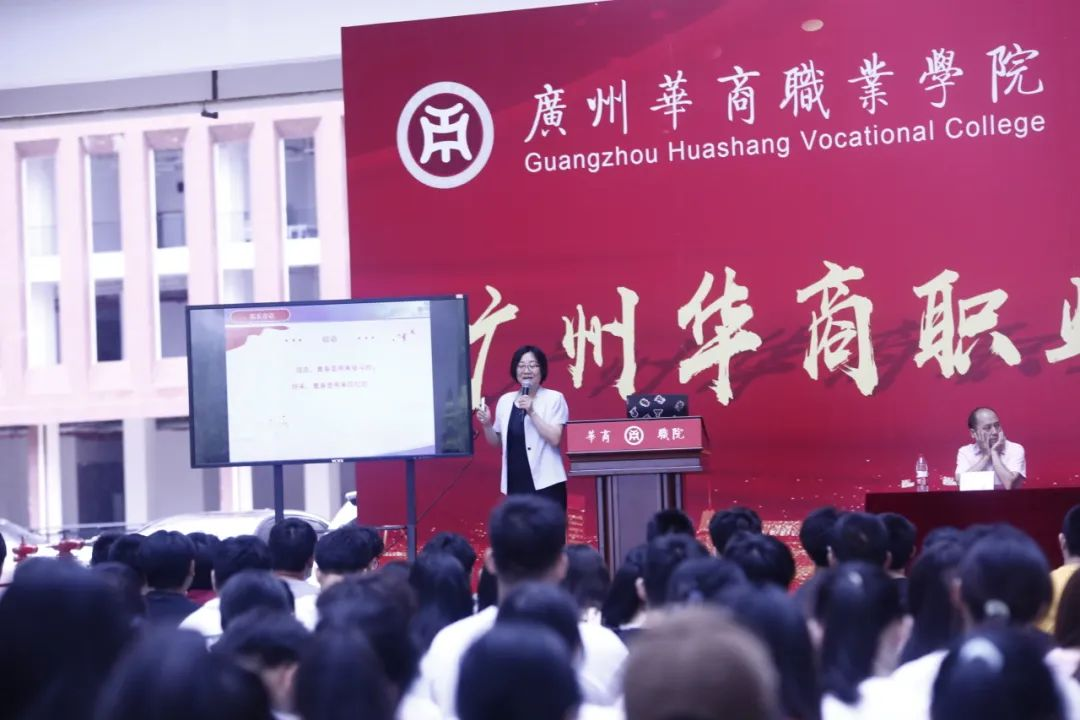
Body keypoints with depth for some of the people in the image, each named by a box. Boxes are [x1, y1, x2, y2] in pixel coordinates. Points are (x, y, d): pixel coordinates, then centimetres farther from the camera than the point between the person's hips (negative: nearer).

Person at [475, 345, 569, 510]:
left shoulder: (554, 398, -3)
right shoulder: (505, 401, 9)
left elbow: (555, 439, -12)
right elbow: (496, 442, 17)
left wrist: (531, 412, -18)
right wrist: (486, 424, -2)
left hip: (546, 483, -4)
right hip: (516, 483, 4)